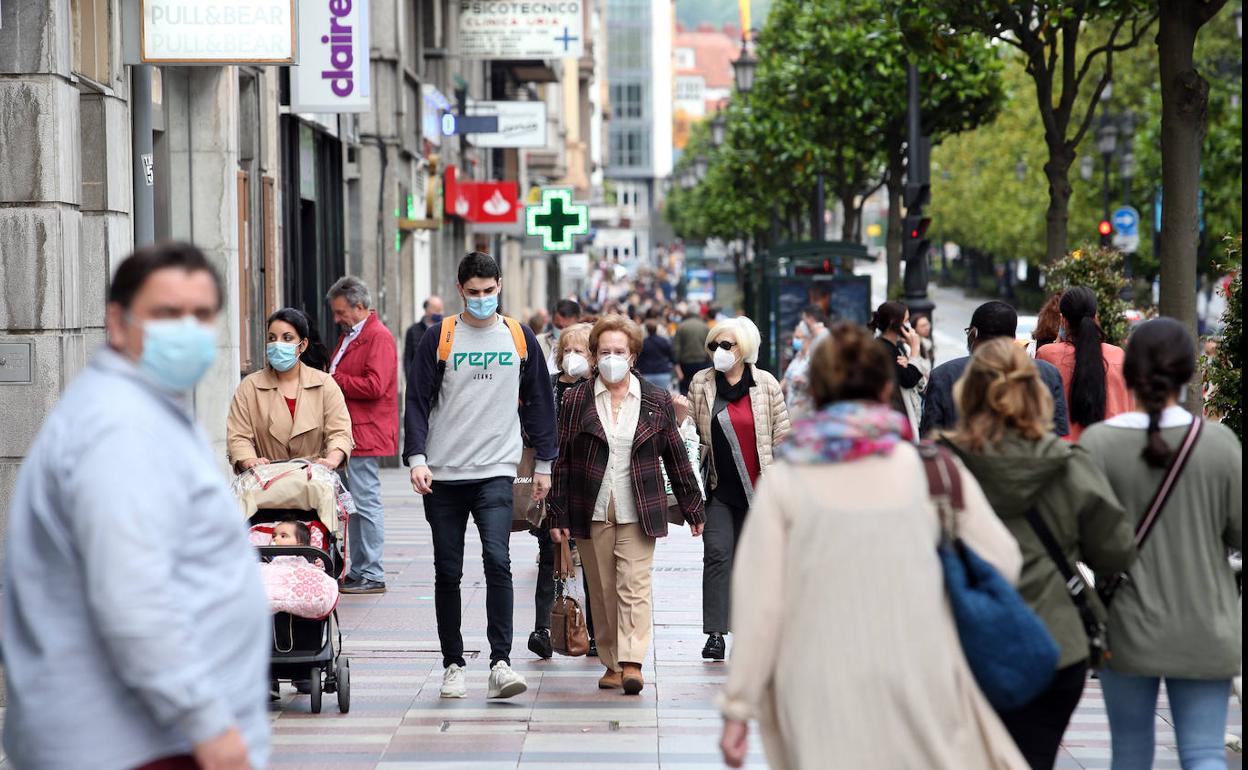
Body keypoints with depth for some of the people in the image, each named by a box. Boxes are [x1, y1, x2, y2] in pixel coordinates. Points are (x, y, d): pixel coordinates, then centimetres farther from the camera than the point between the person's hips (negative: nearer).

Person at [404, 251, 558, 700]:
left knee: (498, 561, -17)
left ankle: (500, 663, -17)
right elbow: (418, 401, 1)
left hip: (496, 472, 0)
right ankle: (453, 665, 15)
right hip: (444, 475, 0)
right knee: (448, 573, 5)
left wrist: (544, 462, 13)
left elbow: (538, 402, 15)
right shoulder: (440, 340, 3)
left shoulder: (520, 339, 8)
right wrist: (416, 457, -11)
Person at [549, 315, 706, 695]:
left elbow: (677, 459, 10)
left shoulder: (657, 401, 5)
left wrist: (693, 509, 12)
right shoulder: (576, 400, 4)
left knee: (635, 587, -10)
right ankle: (612, 663, 12)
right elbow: (561, 461, 5)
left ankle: (632, 663, -16)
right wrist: (558, 516, 2)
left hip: (638, 513, -1)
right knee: (602, 592, 4)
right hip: (591, 513, 1)